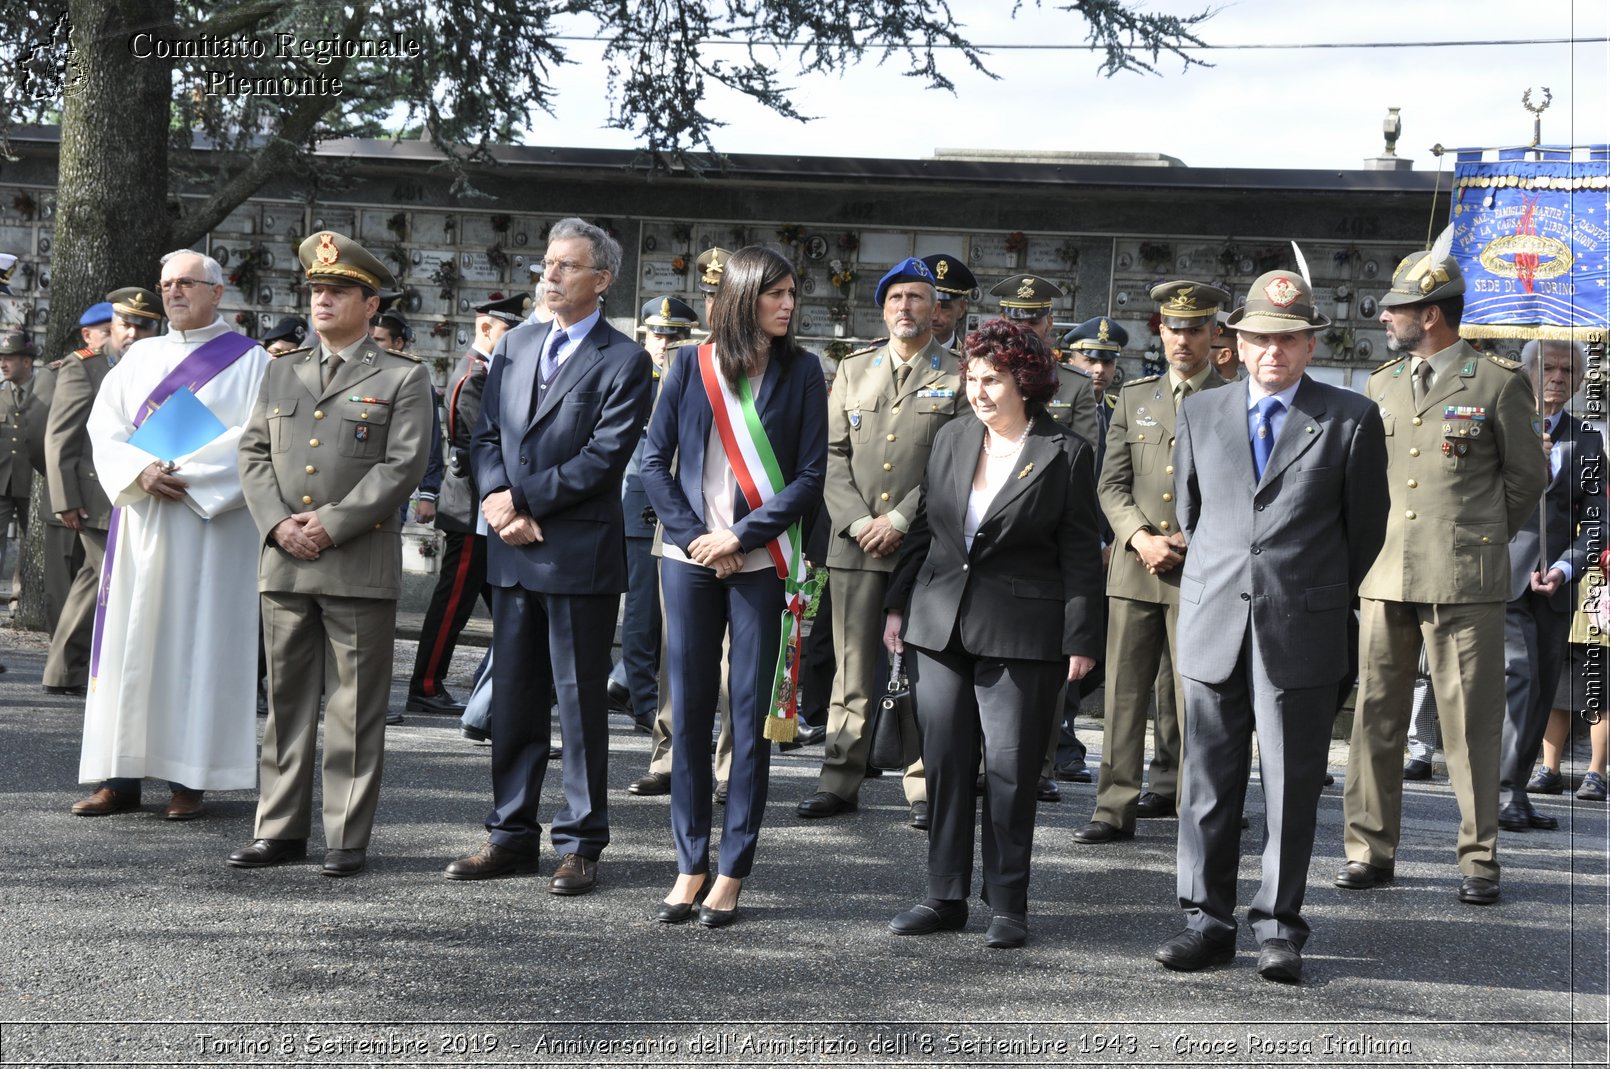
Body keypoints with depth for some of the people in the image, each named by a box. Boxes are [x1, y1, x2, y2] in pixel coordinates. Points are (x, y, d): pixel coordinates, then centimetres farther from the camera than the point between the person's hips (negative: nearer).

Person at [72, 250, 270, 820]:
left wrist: (186, 475, -16)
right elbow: (104, 422, 8)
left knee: (197, 641, -4)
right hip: (138, 522, 4)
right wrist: (141, 471, -11)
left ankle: (189, 777, 0)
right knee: (128, 641, 2)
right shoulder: (140, 356, 16)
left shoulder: (249, 360, 2)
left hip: (209, 526, -4)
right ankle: (121, 777, 5)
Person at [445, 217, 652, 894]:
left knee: (581, 702, 2)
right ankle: (512, 835, 20)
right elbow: (486, 436, 13)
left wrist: (520, 498, -13)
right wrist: (497, 501, -6)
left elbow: (603, 458, -14)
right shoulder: (514, 346, 14)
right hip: (513, 554, 6)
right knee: (513, 699, 11)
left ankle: (580, 844, 10)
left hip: (580, 556, -6)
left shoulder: (624, 361, -5)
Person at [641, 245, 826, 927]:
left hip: (762, 563, -1)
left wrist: (739, 537, -10)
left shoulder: (800, 370, 3)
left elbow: (810, 476, -2)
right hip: (690, 560, 1)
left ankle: (732, 872, 6)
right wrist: (694, 535, -6)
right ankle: (690, 864, 12)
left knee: (752, 715, 0)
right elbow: (655, 462, 5)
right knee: (688, 711, 3)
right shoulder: (692, 364, 5)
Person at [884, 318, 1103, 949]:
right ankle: (945, 896, 16)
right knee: (944, 765, 7)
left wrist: (1081, 639, -6)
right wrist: (899, 605, 13)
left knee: (1010, 771, -1)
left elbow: (1080, 554, -2)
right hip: (938, 628, 5)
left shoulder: (1066, 454, -2)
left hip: (1021, 635, -4)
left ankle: (1007, 904, 10)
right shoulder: (950, 440, 12)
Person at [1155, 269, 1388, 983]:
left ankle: (1278, 927, 10)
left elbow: (1365, 527, 8)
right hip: (1214, 627, 3)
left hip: (1303, 630, -3)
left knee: (1292, 785, 2)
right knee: (1209, 782, 5)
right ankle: (1207, 920, 13)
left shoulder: (1350, 420, 2)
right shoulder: (1200, 414, 11)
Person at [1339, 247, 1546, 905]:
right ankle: (1370, 850, 13)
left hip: (1464, 579, -4)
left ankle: (1478, 859, 7)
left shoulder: (1497, 382, 0)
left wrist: (1481, 538, 11)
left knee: (1470, 722, -1)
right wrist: (1370, 545, 11)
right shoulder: (1381, 384, 15)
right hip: (1384, 578, 5)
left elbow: (1526, 474, 7)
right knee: (1375, 717, 5)